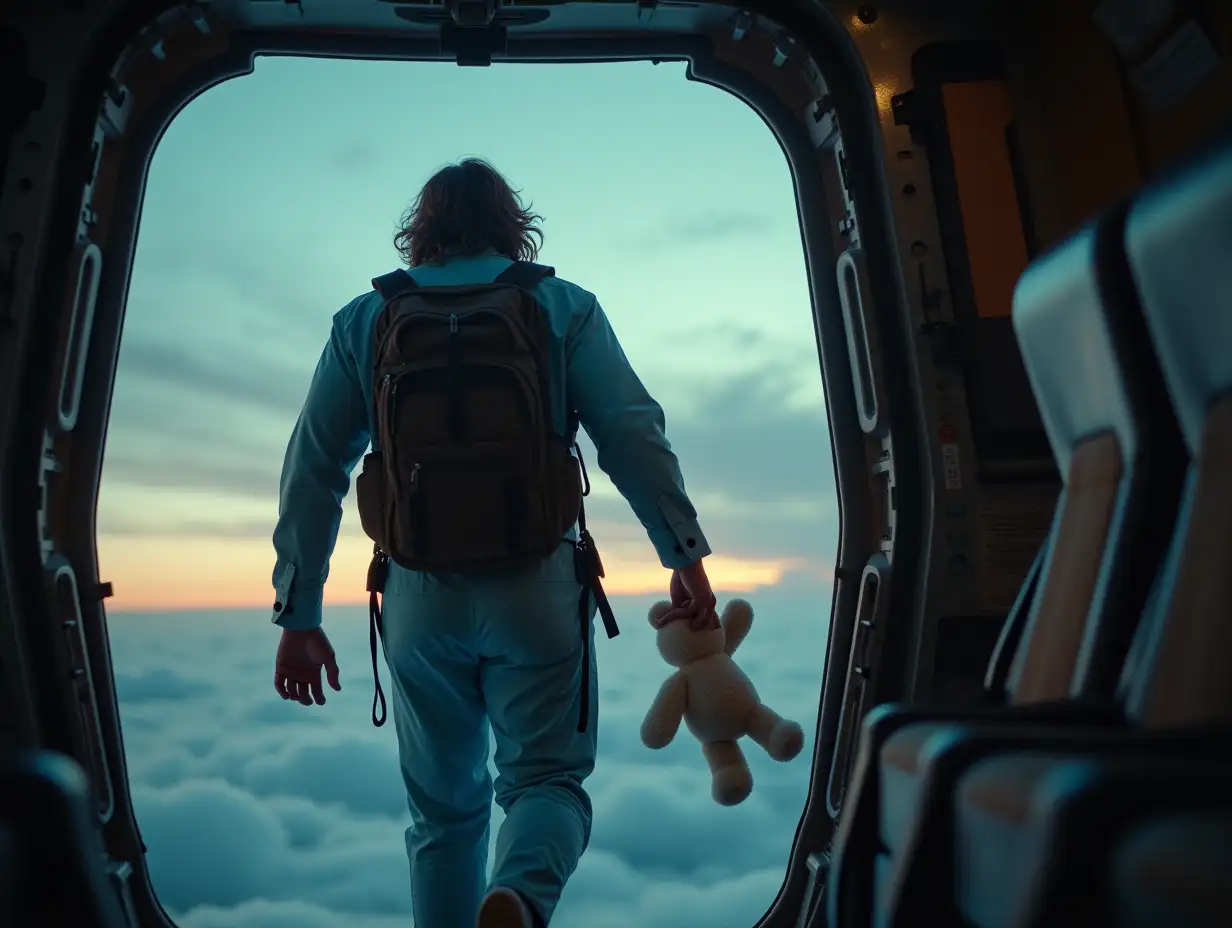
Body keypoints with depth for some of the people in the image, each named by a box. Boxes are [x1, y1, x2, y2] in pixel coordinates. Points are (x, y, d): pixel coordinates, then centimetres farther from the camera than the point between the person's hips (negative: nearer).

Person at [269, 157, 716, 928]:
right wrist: (686, 554, -3)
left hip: (419, 594, 2)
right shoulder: (563, 306, 6)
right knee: (546, 776, 11)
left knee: (445, 805, 18)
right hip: (536, 586, -2)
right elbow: (633, 436, -5)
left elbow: (312, 471, 6)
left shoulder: (363, 320, 10)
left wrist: (298, 616, 8)